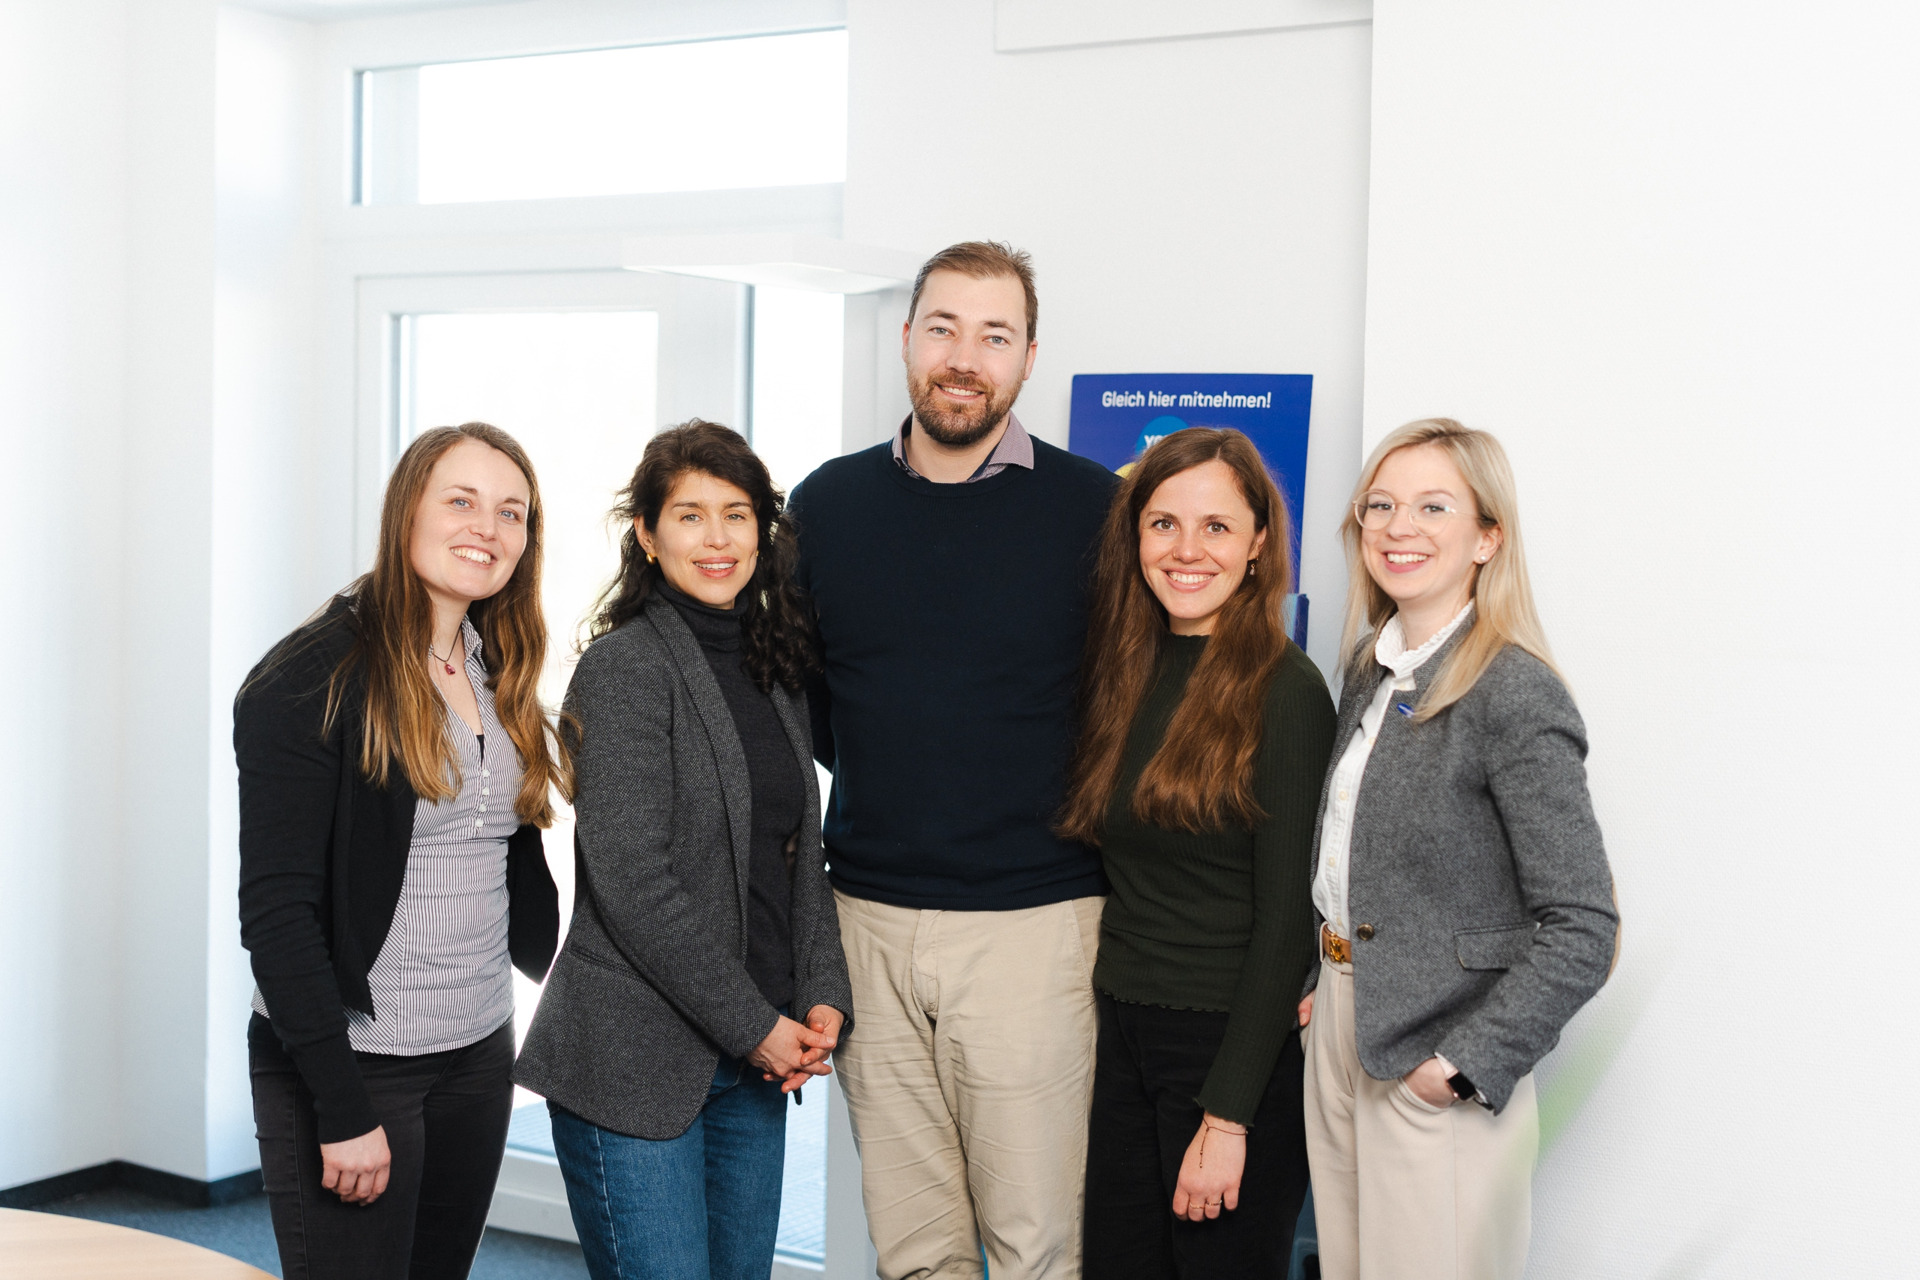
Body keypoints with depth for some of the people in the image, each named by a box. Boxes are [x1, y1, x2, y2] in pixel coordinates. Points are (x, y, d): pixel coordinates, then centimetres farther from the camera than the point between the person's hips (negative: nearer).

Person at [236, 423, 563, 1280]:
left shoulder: (497, 679, 11)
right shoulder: (314, 679, -12)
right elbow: (275, 910, -16)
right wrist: (342, 1108, -18)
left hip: (479, 1051, 7)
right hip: (348, 1064, -7)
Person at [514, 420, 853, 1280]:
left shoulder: (771, 669, 11)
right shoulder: (623, 669, -11)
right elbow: (632, 883, -17)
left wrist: (823, 997, 1)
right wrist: (752, 1024, -13)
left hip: (758, 1054, 7)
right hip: (633, 1064, -7)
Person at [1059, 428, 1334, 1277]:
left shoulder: (1284, 689, -13)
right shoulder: (1125, 672, 6)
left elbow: (1286, 920, -14)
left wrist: (1227, 1115, -15)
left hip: (1238, 1047, -6)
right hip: (1121, 1037, 6)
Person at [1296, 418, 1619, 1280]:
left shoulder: (1516, 698, -18)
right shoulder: (1370, 673, 7)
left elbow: (1582, 930, -19)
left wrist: (1463, 1066, -18)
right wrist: (1326, 984, 8)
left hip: (1437, 1064, -7)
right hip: (1340, 1031, 7)